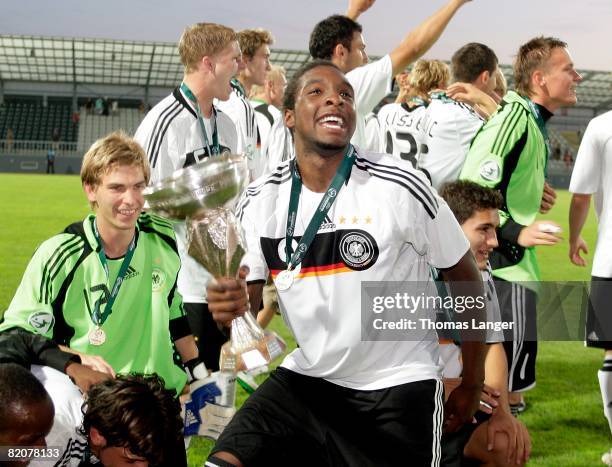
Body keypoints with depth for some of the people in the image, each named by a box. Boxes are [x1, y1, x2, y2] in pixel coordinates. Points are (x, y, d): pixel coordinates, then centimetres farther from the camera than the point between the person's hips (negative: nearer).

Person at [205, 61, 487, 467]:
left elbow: (466, 279, -5)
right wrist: (231, 304, -22)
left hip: (399, 386, -2)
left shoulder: (401, 187, -16)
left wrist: (472, 387, 1)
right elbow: (248, 303, 3)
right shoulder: (260, 202, -4)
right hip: (305, 377, 3)